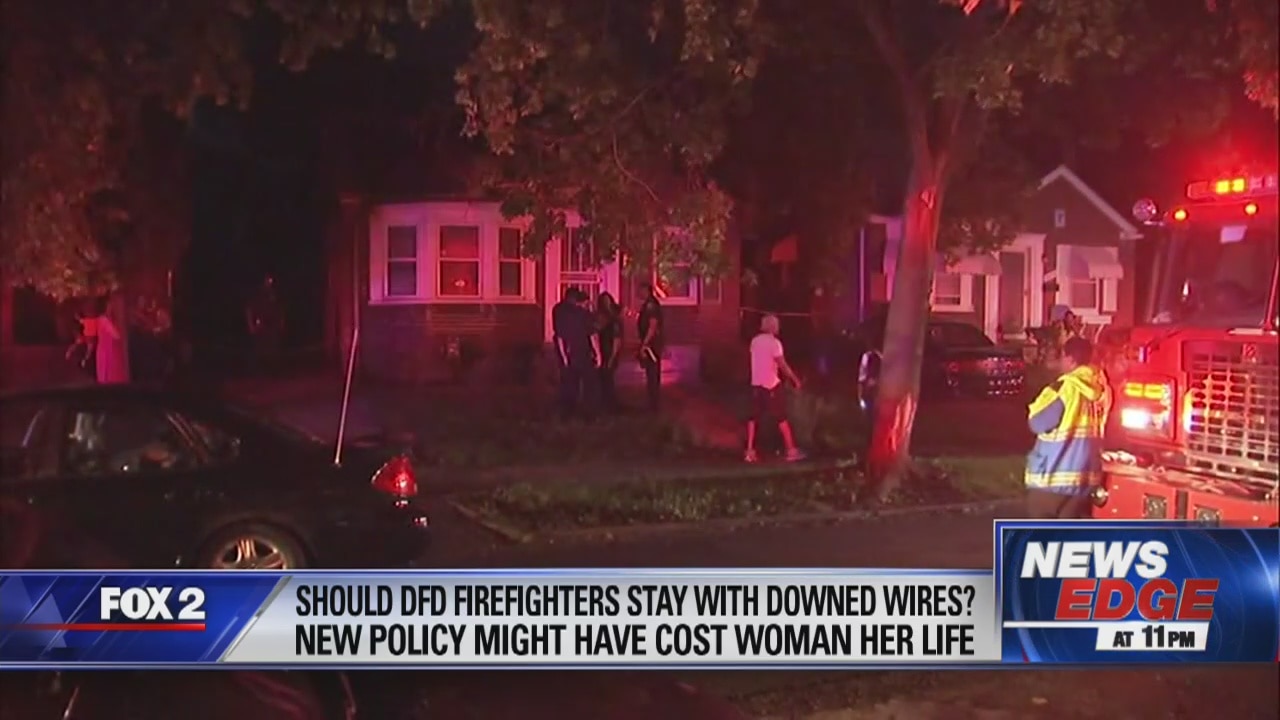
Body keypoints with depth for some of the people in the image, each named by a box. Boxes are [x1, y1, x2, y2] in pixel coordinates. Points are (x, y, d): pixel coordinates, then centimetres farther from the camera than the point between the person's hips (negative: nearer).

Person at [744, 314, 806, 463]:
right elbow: (782, 365, -13)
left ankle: (750, 451, 3)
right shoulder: (774, 342, -12)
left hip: (756, 383, 6)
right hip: (771, 384, -6)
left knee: (754, 417, 7)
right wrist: (795, 379, -4)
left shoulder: (755, 341, 7)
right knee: (782, 418, 2)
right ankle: (791, 450, 7)